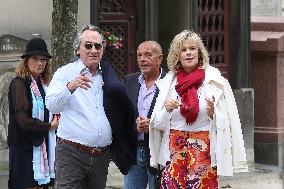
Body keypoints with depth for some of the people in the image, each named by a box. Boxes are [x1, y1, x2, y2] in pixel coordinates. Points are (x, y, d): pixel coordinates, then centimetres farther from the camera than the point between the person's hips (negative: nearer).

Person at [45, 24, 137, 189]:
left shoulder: (108, 75, 13)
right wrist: (70, 87, -33)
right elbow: (52, 106, -16)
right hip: (72, 154, -5)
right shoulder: (66, 73, -1)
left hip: (102, 156, 5)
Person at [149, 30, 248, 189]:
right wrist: (166, 110, -9)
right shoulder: (168, 82, 8)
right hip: (174, 150, 2)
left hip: (204, 150, -2)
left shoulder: (215, 81, 1)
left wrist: (213, 113, -18)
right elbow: (158, 124, 10)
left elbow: (226, 122, 1)